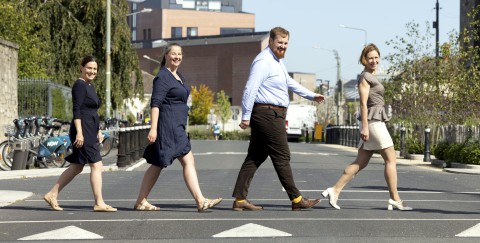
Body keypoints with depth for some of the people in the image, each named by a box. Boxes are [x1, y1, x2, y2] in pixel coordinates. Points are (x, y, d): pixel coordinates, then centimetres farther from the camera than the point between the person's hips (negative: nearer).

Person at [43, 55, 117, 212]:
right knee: (96, 165, -10)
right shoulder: (79, 85, -10)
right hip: (82, 131, -10)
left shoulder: (90, 86, 19)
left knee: (76, 167, 12)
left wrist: (98, 131, 23)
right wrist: (79, 132, -23)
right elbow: (76, 110, -17)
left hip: (90, 132, 10)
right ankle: (99, 203, -8)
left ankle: (52, 195, 18)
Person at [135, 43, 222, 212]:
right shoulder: (162, 77, -11)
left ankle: (141, 202, 13)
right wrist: (153, 128, -24)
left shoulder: (178, 76, 18)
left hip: (177, 126, 10)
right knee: (188, 161, -11)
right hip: (168, 125, -10)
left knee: (157, 165, 10)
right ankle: (200, 201, -12)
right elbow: (155, 103, -17)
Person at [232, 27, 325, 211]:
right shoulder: (264, 61, -13)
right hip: (269, 114, -11)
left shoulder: (277, 61, 20)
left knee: (255, 157, 8)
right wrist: (246, 116, -21)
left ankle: (240, 199, 8)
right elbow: (250, 88, -19)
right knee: (281, 157, -5)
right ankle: (296, 199, 0)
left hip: (272, 115, 11)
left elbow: (289, 82, 34)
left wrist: (311, 96, 39)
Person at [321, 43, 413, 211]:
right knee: (391, 159, -4)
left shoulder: (371, 77, 20)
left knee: (361, 162, 6)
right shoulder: (365, 77, -8)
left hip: (376, 121, 10)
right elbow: (363, 103, -15)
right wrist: (364, 126, -20)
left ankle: (335, 190, 1)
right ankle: (395, 199, -1)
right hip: (373, 121, -10)